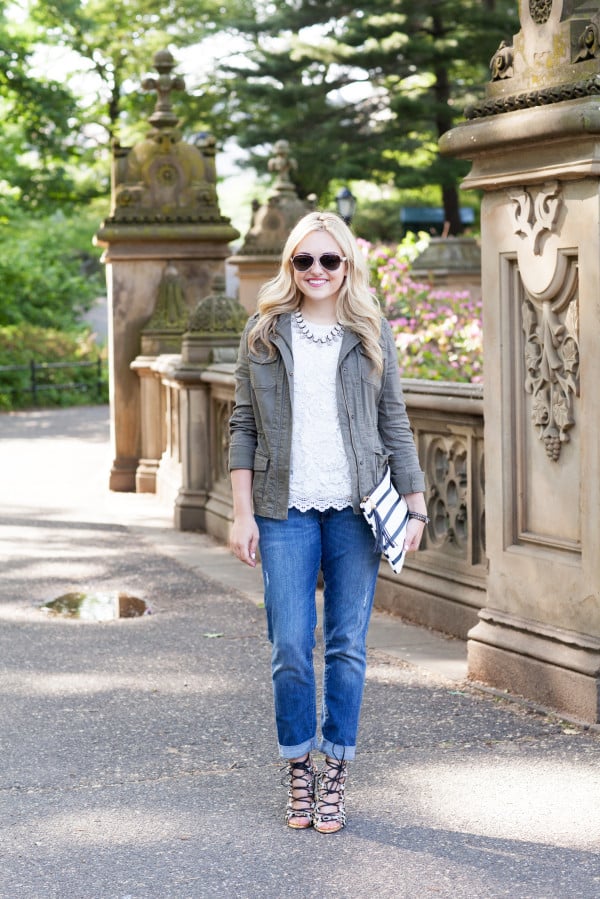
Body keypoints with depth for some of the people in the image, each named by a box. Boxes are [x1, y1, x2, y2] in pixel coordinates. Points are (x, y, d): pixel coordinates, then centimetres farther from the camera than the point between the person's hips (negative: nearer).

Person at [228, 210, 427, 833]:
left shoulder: (372, 334, 6)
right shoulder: (263, 334, 5)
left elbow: (394, 424, 8)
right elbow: (244, 427, 5)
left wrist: (415, 505, 4)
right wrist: (242, 514, 0)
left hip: (356, 509, 1)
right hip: (286, 511, 0)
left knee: (348, 645, 3)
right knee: (290, 647, -2)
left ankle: (335, 774, 14)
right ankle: (298, 770, 14)